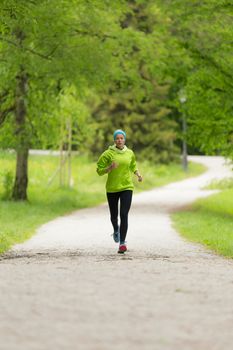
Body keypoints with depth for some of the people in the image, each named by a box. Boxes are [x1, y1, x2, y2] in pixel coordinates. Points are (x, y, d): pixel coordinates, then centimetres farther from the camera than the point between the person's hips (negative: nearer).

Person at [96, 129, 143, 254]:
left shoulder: (130, 153, 4)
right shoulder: (108, 154, -5)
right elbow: (99, 170, -4)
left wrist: (138, 174, 5)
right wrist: (110, 168, -21)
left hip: (127, 187, 0)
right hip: (112, 188, 0)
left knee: (124, 215, -14)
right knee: (114, 215, 13)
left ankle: (122, 243, -13)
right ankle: (116, 230, 48)